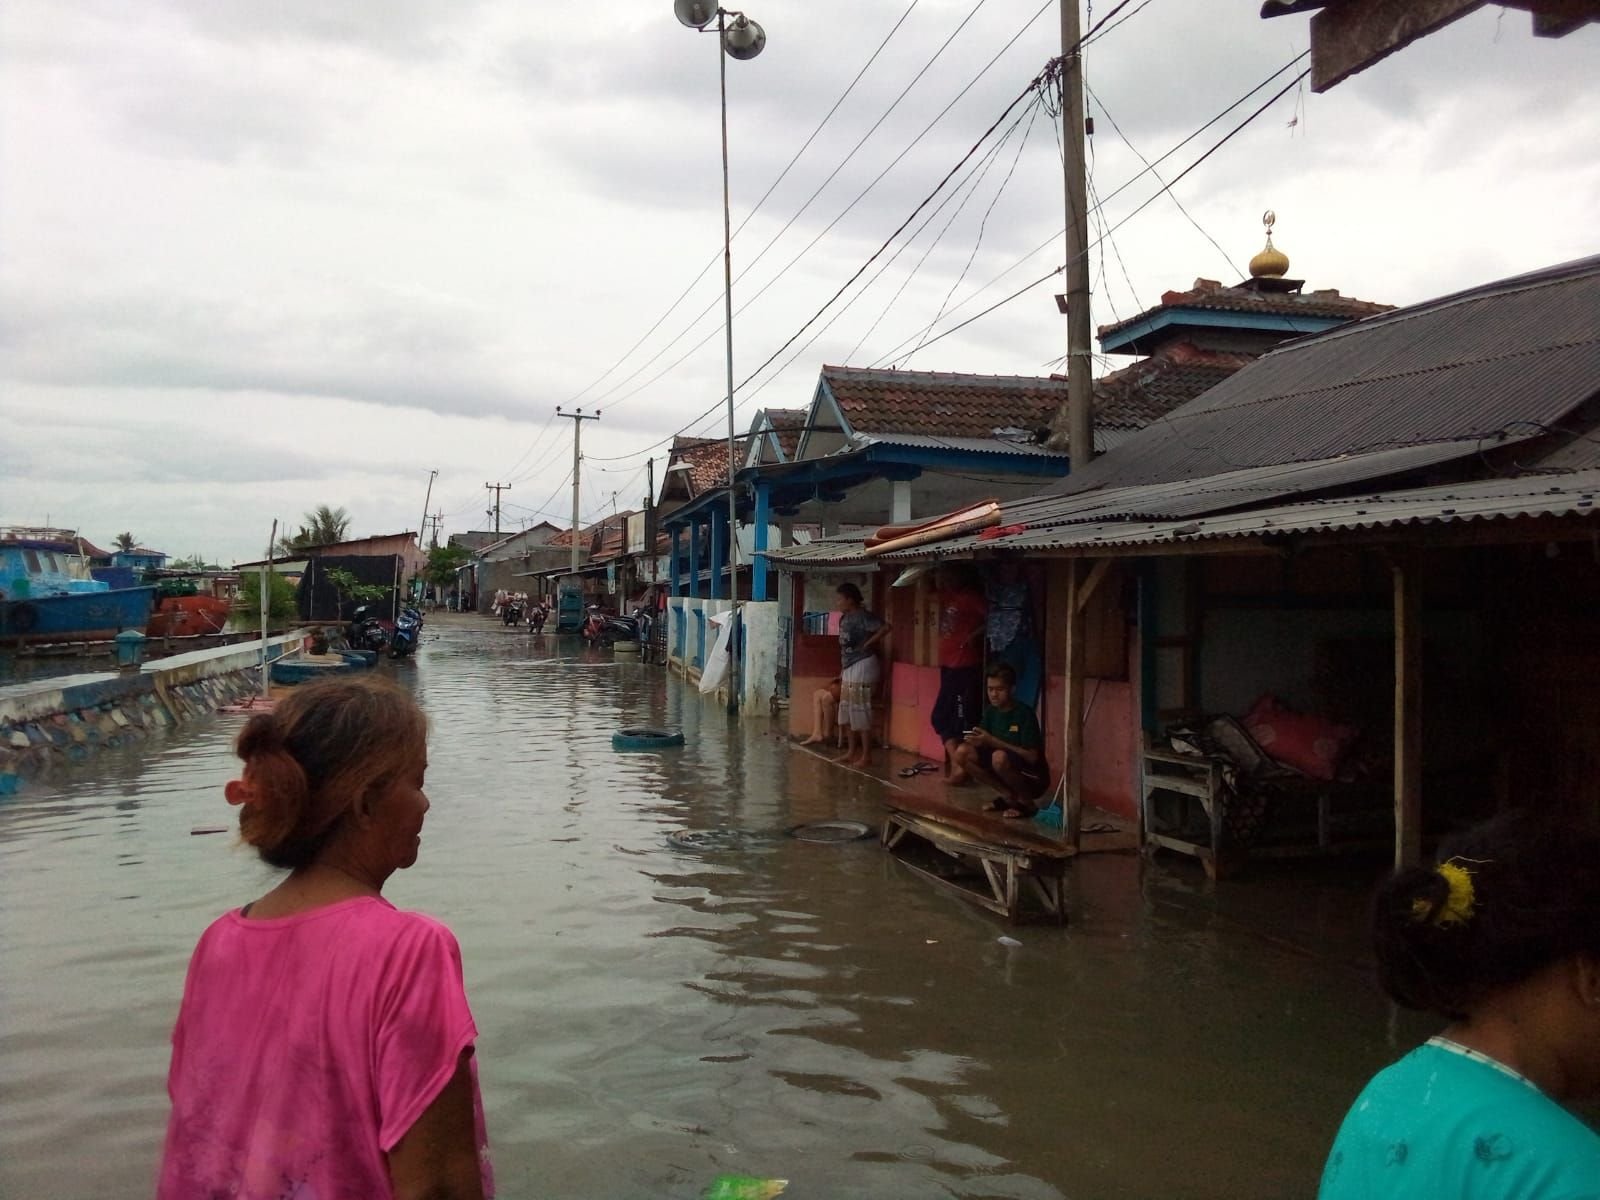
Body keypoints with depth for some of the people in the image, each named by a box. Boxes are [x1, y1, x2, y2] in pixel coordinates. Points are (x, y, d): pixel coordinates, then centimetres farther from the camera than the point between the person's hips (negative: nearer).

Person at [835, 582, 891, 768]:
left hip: (862, 667, -10)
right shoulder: (845, 618, 12)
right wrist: (842, 670, 18)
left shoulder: (863, 616, -15)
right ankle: (852, 752, 22)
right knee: (846, 712, 13)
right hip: (848, 669, 10)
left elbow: (885, 627, -27)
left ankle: (866, 756, 0)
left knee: (860, 711, -6)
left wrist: (868, 644, -16)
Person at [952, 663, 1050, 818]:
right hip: (1007, 770, 7)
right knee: (962, 752, -9)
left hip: (1033, 778, -7)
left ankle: (1026, 802, -9)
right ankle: (1008, 796, 2)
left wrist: (993, 741, -28)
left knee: (1000, 757, -35)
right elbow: (984, 743, 0)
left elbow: (1032, 756, -23)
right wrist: (976, 740, -25)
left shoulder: (1024, 714, -18)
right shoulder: (990, 711, 1)